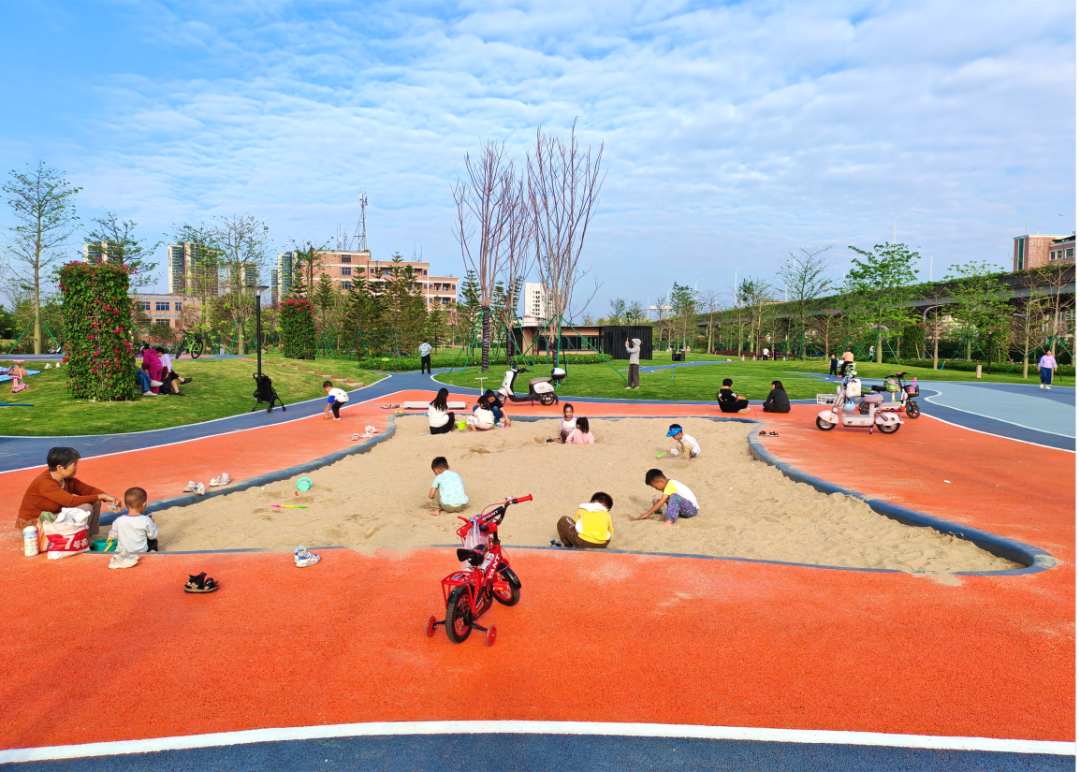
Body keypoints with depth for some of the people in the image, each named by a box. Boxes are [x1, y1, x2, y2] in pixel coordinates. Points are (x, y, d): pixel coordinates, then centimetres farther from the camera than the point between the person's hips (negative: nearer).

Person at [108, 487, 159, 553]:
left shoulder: (119, 521, -13)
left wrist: (110, 530, 22)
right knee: (153, 540, 27)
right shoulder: (146, 520, -18)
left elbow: (113, 536, 1)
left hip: (122, 551, 1)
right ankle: (152, 550, 6)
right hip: (142, 552, -1)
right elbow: (153, 535, -5)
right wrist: (153, 524, 11)